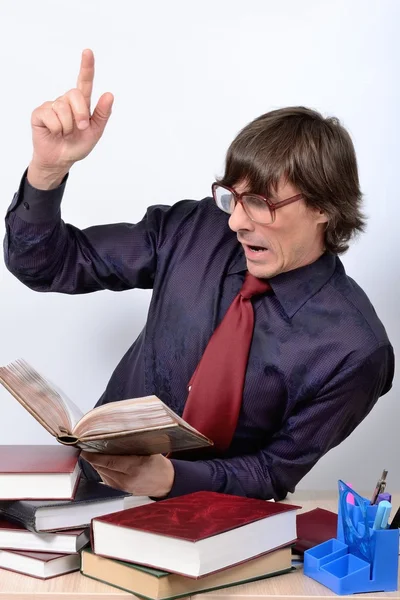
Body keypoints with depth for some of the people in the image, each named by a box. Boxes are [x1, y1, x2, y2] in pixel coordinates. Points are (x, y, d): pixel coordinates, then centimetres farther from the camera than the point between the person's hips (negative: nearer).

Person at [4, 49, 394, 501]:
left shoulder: (354, 351, -17)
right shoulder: (194, 231, -8)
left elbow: (277, 475, -9)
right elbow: (43, 265, -3)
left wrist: (168, 477, -26)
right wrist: (48, 168, -22)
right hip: (97, 478, 3)